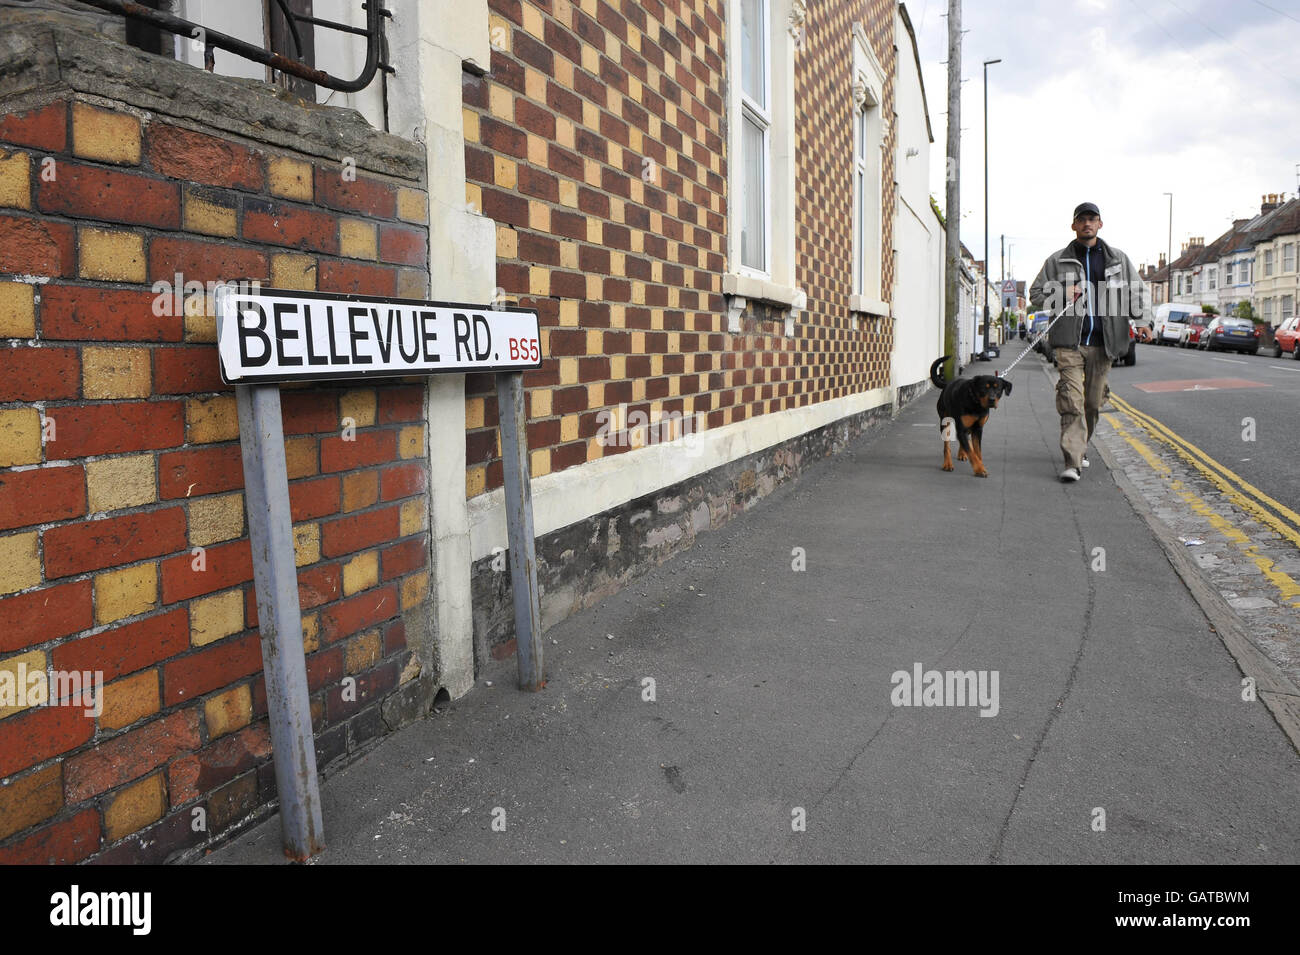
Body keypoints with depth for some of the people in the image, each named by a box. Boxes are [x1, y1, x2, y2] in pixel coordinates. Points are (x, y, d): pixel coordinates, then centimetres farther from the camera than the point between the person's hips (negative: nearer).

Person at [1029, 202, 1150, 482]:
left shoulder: (1118, 259, 14)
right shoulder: (1057, 261, 9)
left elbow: (1140, 292, 18)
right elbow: (1035, 295, 11)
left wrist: (1139, 312, -5)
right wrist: (1061, 296, -8)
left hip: (1103, 343, 3)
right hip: (1069, 342, -2)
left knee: (1093, 403, 10)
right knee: (1071, 401, -14)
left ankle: (1080, 448, 31)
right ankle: (1073, 462, -17)